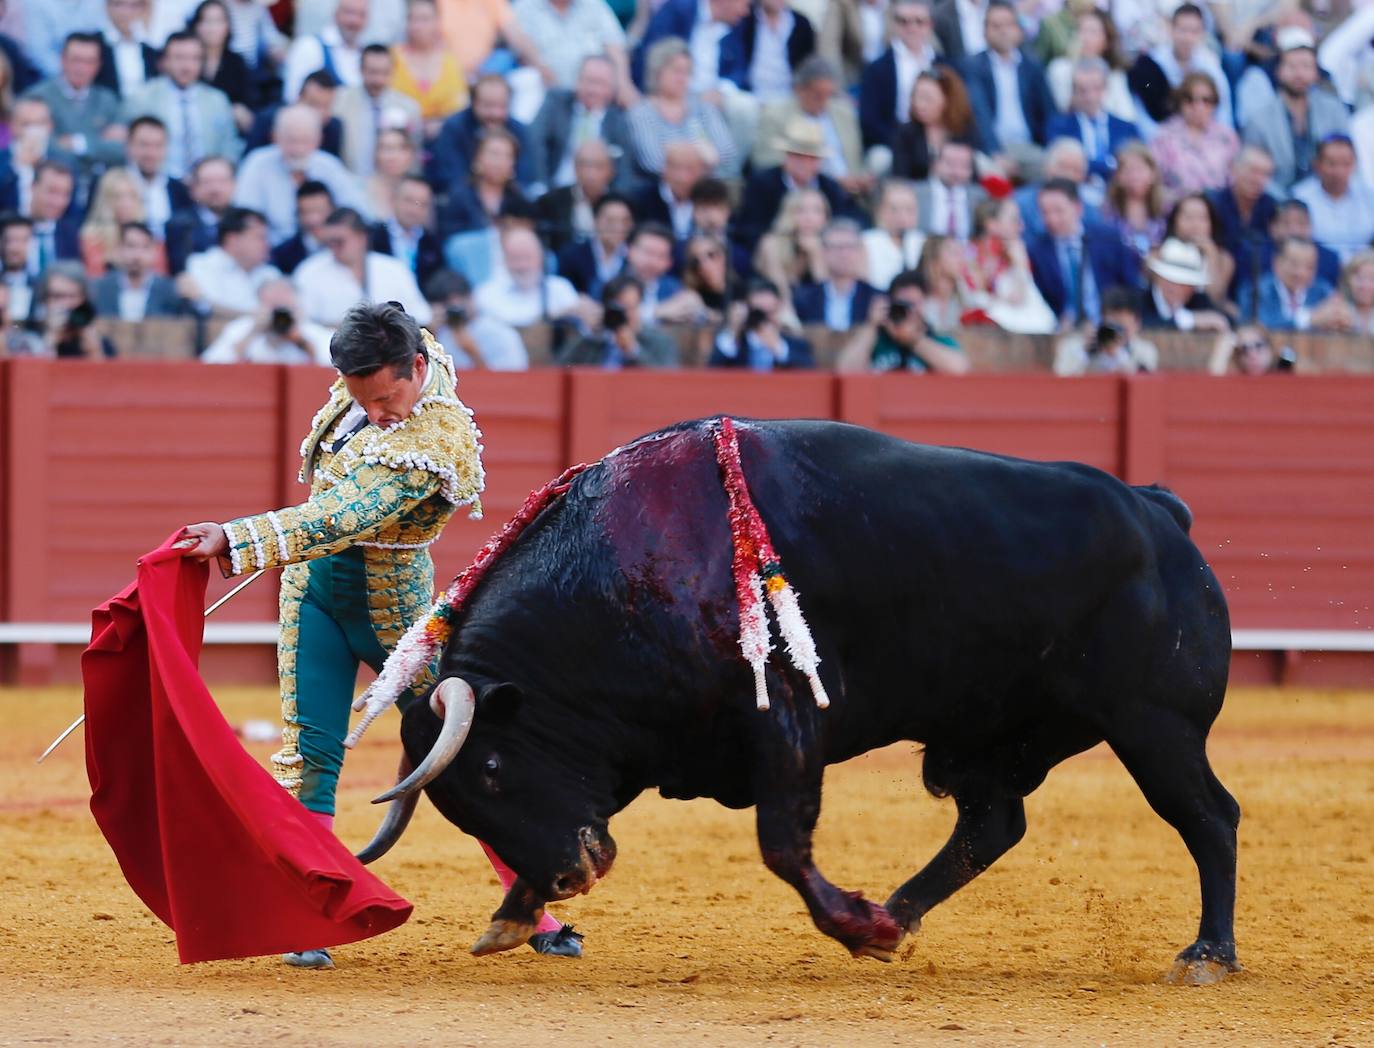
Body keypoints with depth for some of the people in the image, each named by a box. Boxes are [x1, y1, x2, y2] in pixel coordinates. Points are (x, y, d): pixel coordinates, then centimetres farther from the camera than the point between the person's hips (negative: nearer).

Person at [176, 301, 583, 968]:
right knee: (309, 753, -2)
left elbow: (337, 522, -39)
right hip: (315, 587, 6)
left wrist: (233, 538, -45)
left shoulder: (429, 447, -30)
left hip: (391, 602, -6)